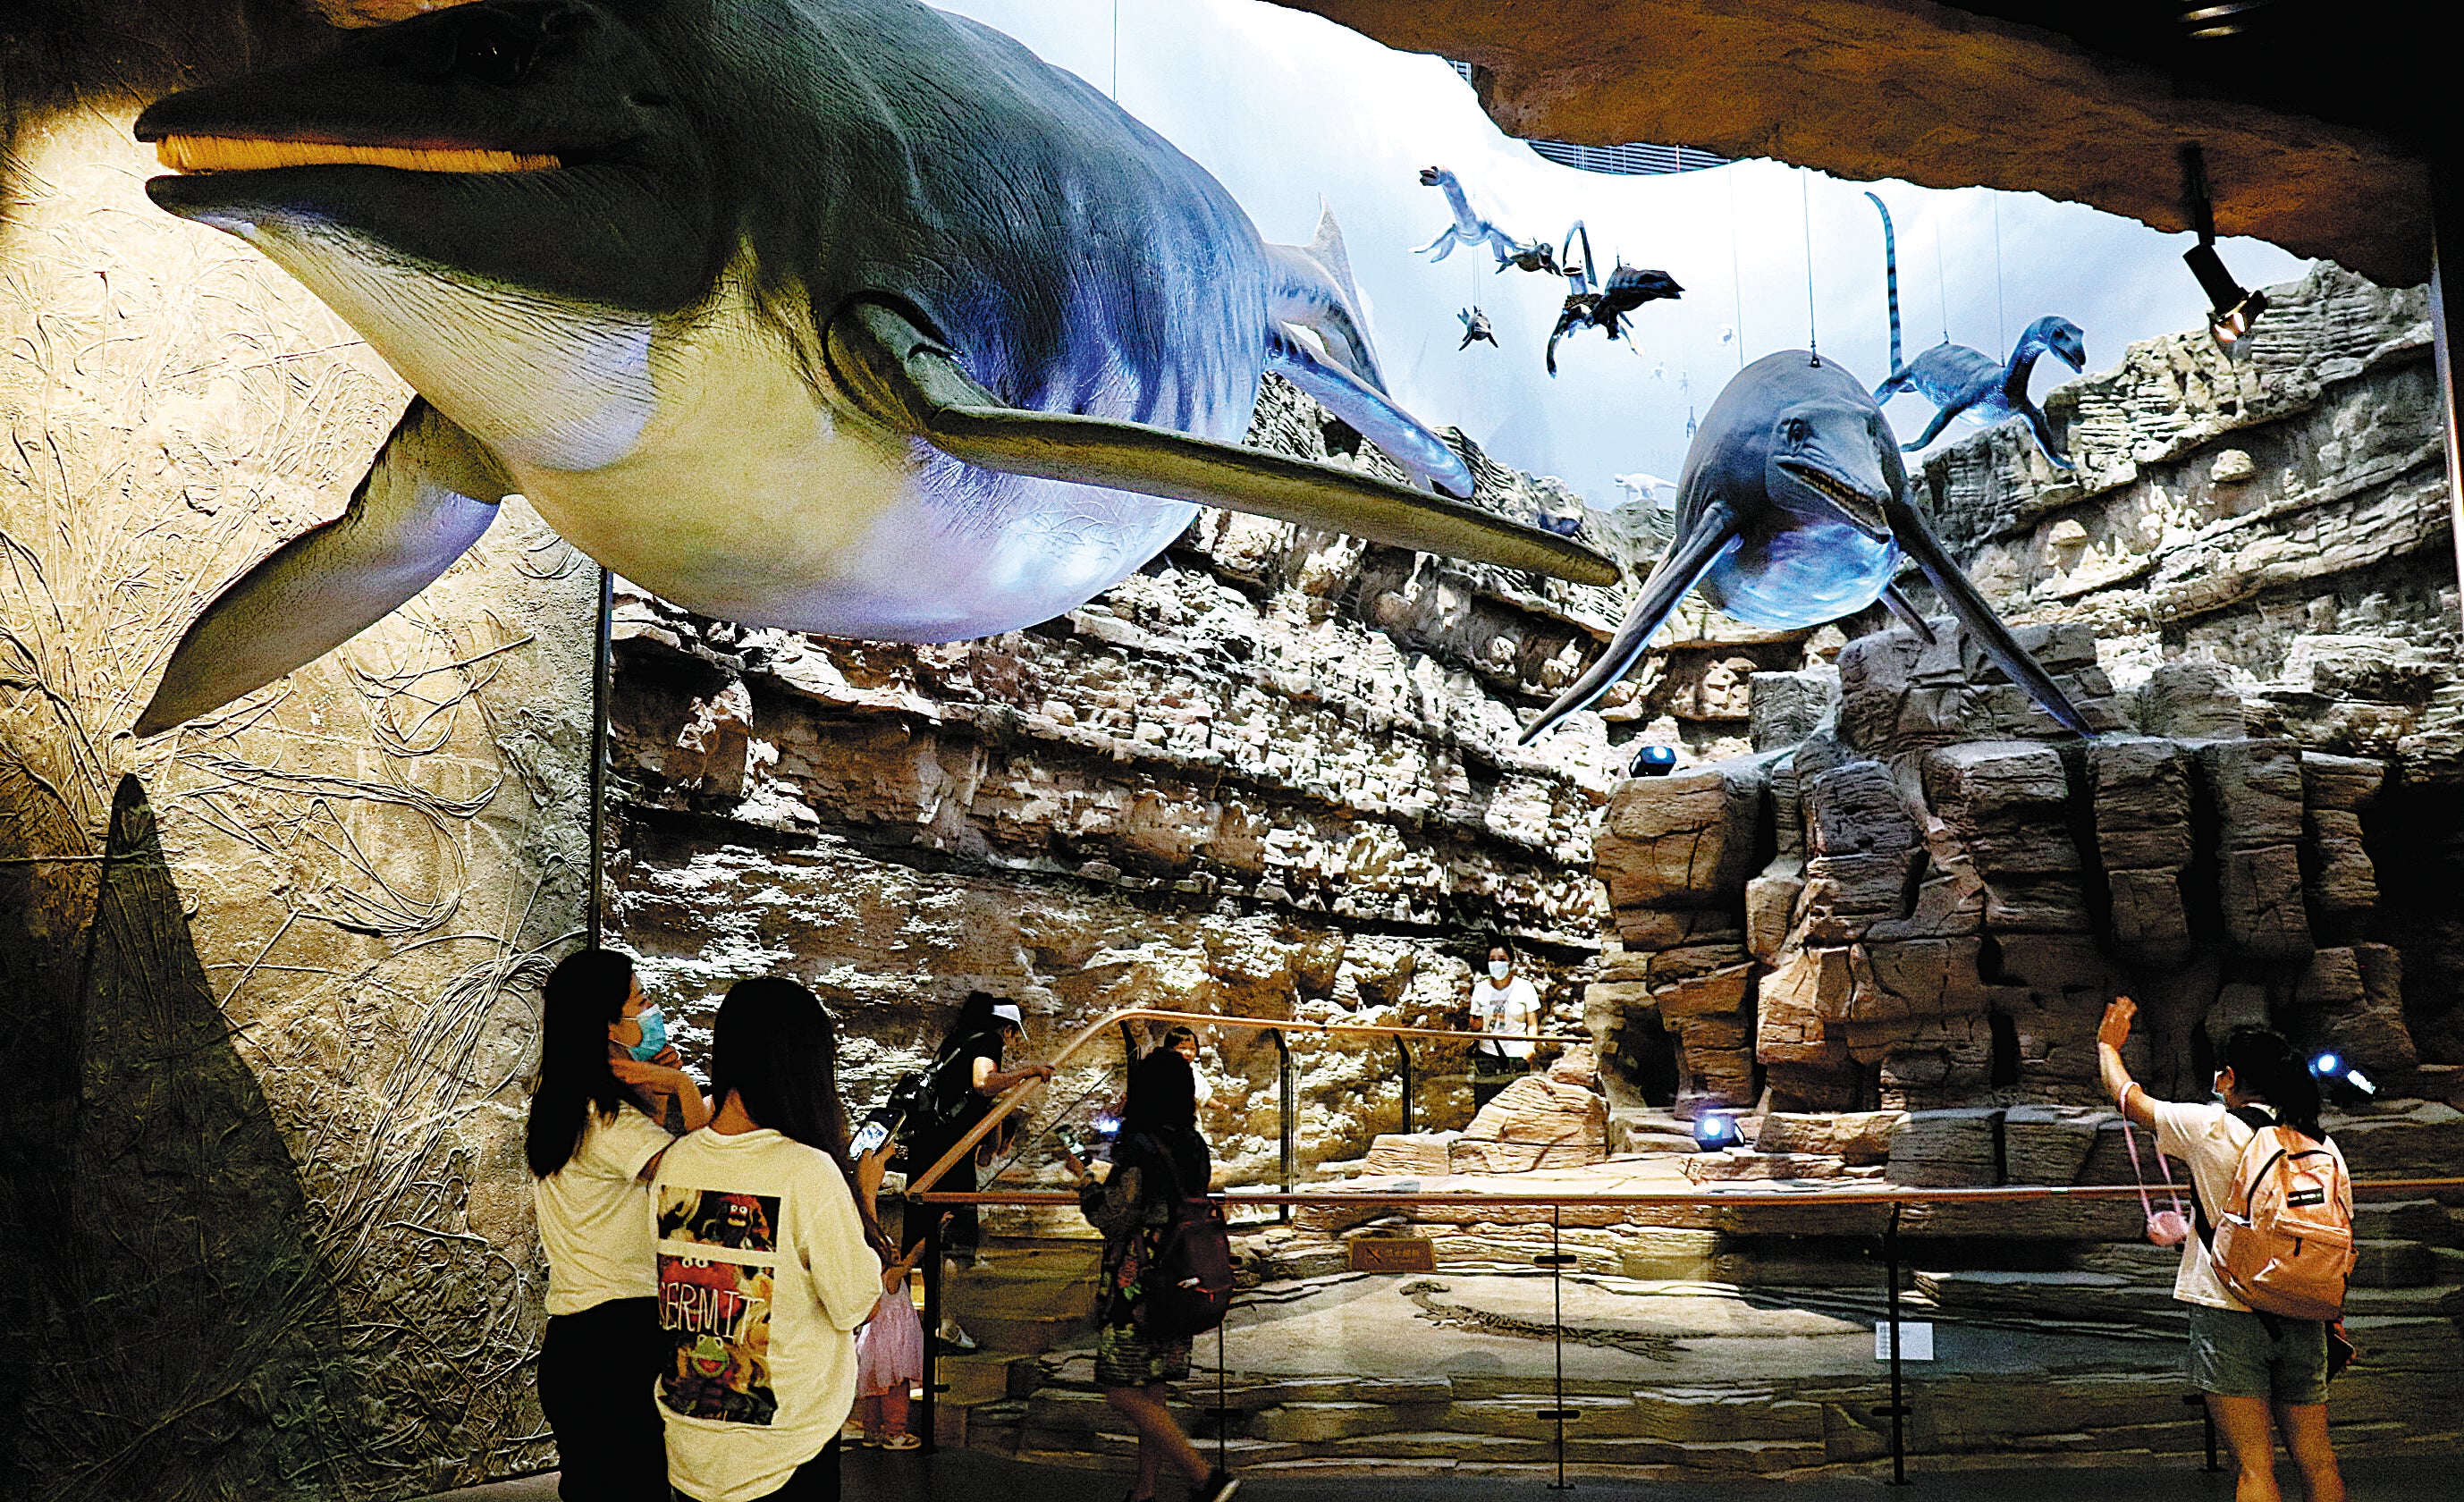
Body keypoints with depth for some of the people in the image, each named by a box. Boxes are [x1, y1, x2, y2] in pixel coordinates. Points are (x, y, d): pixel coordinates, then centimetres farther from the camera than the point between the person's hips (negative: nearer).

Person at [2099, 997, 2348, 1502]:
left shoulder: (2211, 1128, -9)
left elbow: (2128, 1096, 5)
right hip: (2304, 1324, 5)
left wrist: (2108, 1044, 24)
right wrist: (2333, 1324, 22)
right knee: (2317, 1461, 12)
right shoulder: (2325, 1148, 5)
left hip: (2230, 1314, -5)